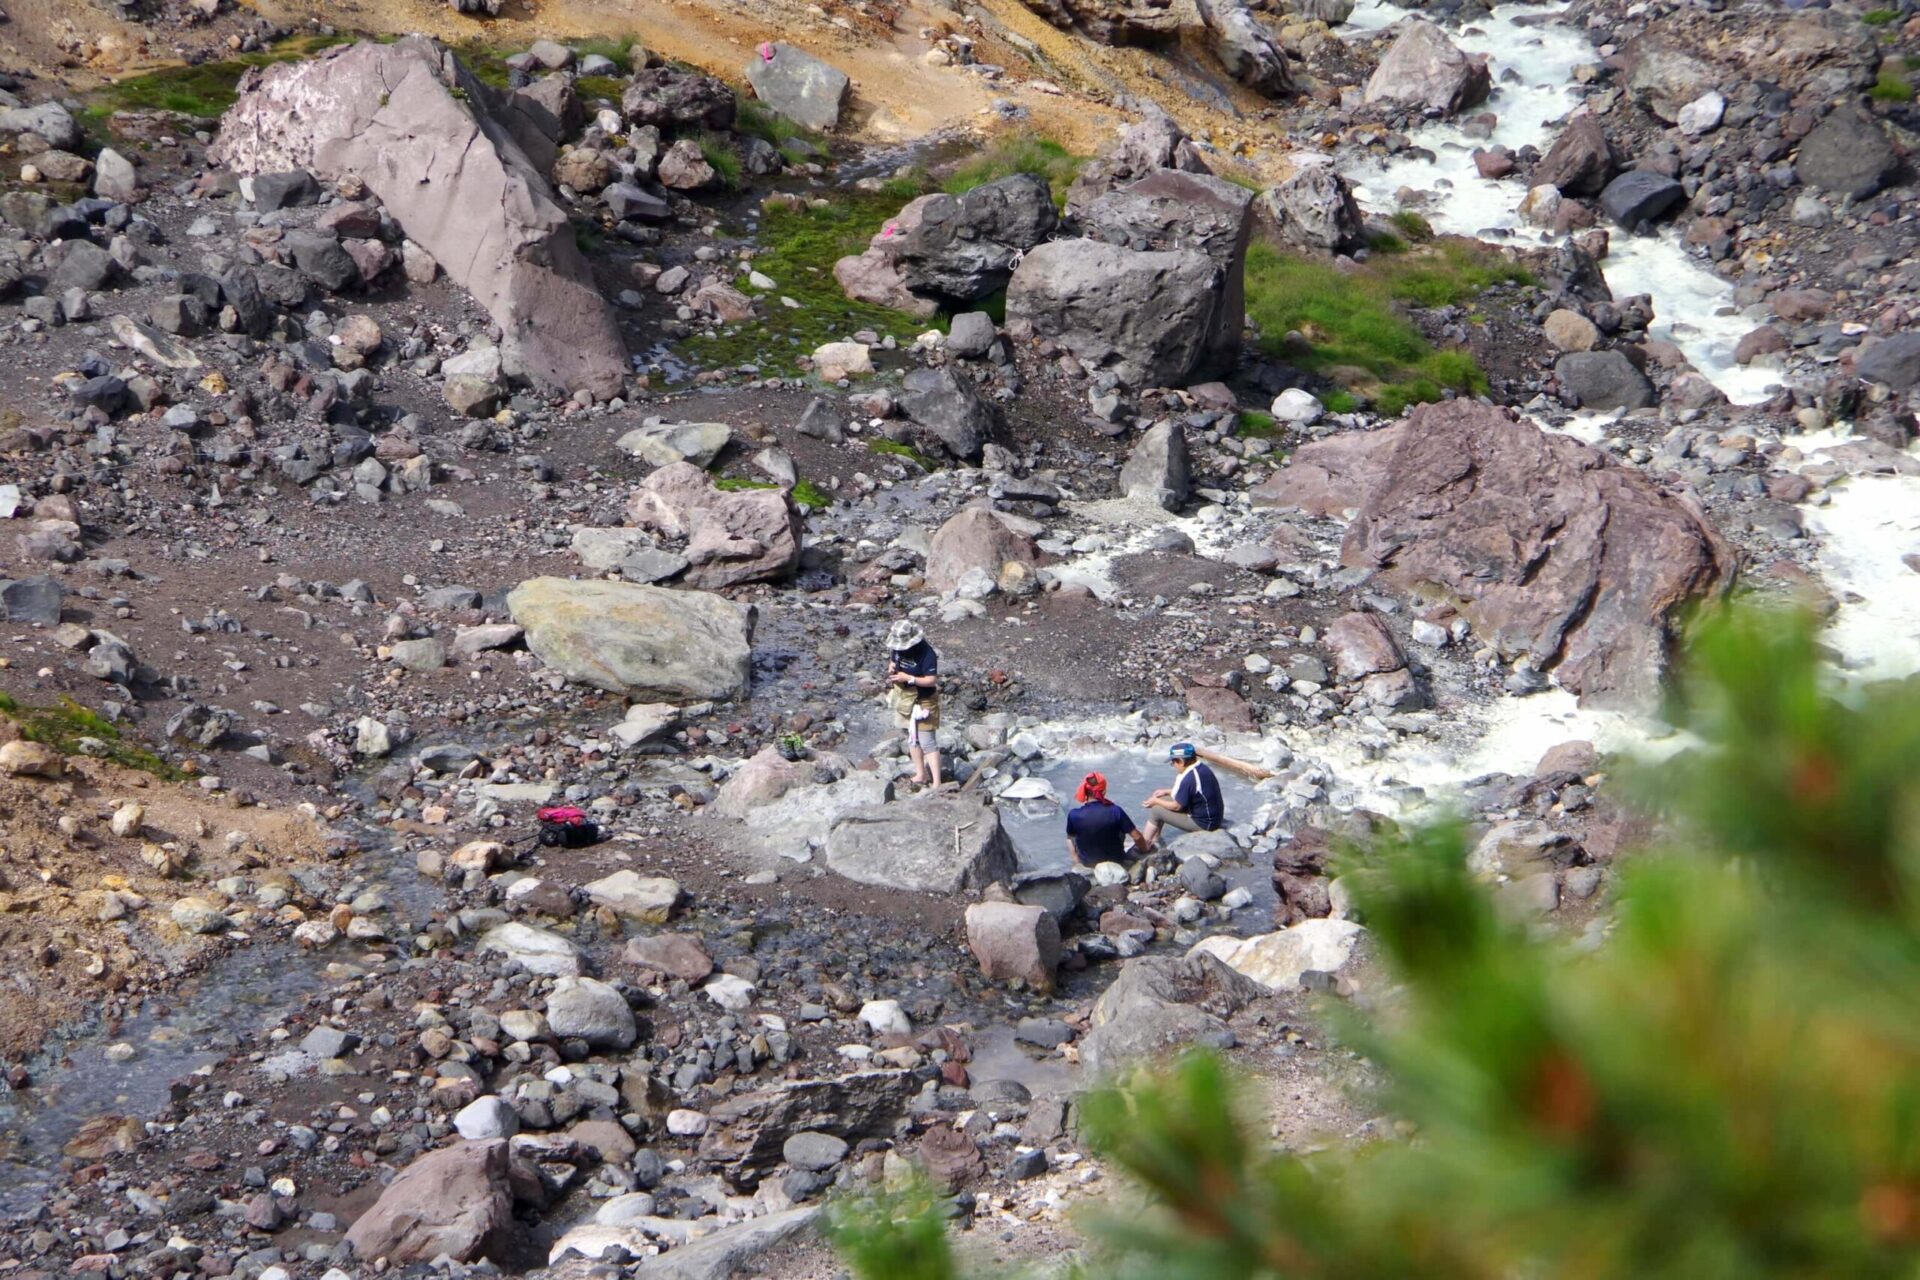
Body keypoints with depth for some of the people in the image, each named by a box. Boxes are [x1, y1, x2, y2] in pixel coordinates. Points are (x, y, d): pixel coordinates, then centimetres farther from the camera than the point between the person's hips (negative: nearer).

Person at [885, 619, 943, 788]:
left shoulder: (926, 653, -25)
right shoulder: (898, 647, -3)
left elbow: (932, 680, -25)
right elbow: (893, 660, 15)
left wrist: (908, 678, -29)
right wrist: (891, 668, -9)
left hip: (922, 702, -8)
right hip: (904, 698, 8)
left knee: (927, 742, -8)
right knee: (912, 738, 18)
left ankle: (936, 783, -7)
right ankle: (921, 775, 33)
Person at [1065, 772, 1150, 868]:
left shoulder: (1074, 815, -21)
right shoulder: (1115, 811, -23)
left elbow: (1070, 838, -3)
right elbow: (1137, 837, -16)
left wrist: (1077, 861, 14)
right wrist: (1146, 849, 5)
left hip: (1087, 863, 1)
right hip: (1115, 859, -1)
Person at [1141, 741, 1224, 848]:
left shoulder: (1188, 779, -28)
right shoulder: (1203, 767, 0)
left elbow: (1176, 806, -17)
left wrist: (1156, 802, -1)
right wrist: (1167, 791, 18)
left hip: (1203, 823, -10)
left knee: (1157, 810, -3)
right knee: (1164, 799, 16)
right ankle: (1154, 839, 25)